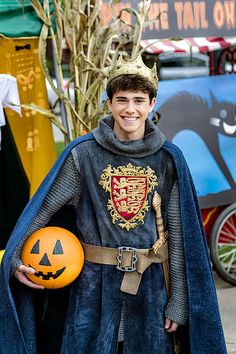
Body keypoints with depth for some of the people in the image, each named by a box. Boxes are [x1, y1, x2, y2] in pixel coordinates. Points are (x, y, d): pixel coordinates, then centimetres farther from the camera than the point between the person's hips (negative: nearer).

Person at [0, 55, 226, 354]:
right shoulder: (82, 153, -4)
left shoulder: (169, 159, -1)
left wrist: (179, 303, -1)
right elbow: (43, 208, 1)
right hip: (95, 283, -1)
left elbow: (179, 233, 0)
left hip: (151, 283, 1)